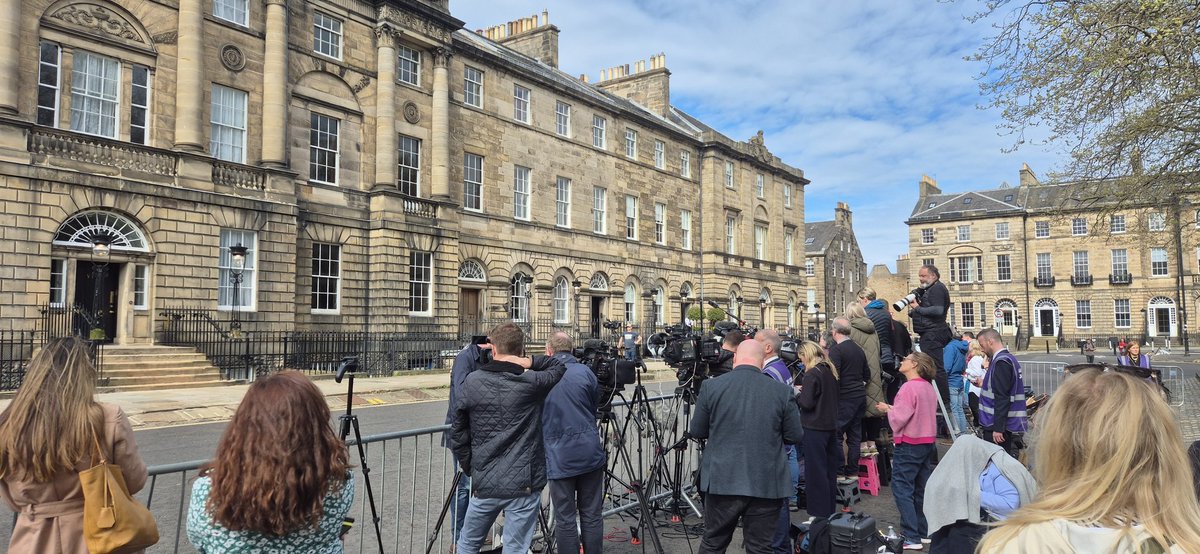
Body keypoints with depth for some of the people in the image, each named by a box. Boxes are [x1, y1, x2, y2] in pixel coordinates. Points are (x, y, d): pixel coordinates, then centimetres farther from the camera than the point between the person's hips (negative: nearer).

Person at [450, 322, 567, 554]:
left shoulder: (472, 382, -3)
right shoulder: (531, 383, -11)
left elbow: (458, 433, 3)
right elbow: (560, 367, 7)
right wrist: (529, 362, -4)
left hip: (484, 483, 3)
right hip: (523, 484, -2)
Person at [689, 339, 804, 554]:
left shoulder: (710, 387, -4)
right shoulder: (782, 391, -4)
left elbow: (696, 431, 3)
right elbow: (795, 436, 2)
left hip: (722, 481, 0)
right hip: (767, 485, 0)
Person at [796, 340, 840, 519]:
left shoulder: (812, 374, -17)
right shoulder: (830, 371, 8)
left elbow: (806, 403, -20)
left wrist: (797, 394, -1)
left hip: (814, 428, -8)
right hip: (831, 425, 8)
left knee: (816, 472, -1)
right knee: (829, 469, 16)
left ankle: (819, 514, 4)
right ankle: (830, 509, 26)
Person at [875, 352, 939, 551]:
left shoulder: (909, 387, -19)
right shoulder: (928, 387, 8)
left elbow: (899, 418, -21)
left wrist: (888, 409, -2)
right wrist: (894, 408, 7)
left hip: (909, 445, -9)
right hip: (927, 443, 9)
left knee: (902, 489, -3)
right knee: (921, 490, 15)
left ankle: (912, 538, -4)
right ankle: (924, 532, 21)